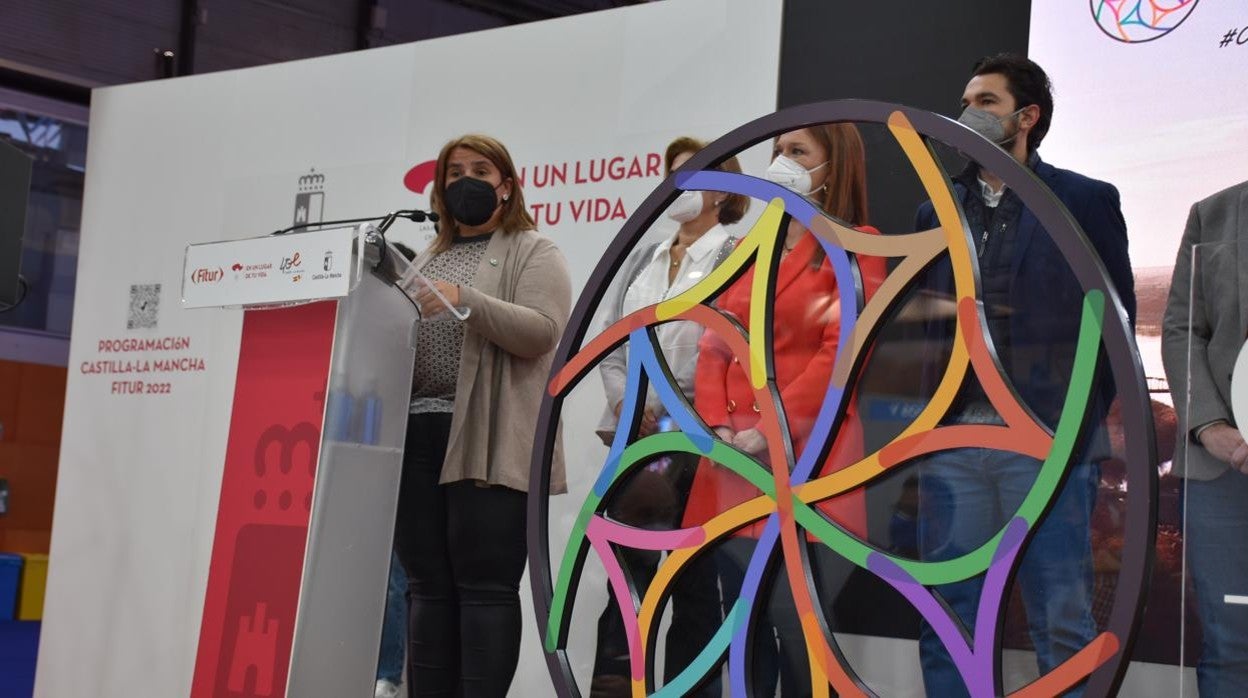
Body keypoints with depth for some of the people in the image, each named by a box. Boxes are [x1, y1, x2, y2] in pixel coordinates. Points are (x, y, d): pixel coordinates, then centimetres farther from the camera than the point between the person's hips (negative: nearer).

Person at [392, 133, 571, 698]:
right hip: (417, 435, 6)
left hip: (487, 442, -6)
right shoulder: (428, 259, 26)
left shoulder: (533, 253, 6)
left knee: (484, 585, -9)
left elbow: (543, 332, -9)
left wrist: (465, 301, -20)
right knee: (428, 585, 4)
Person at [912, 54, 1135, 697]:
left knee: (1063, 628, -2)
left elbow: (1116, 315, 2)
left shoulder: (1087, 200, 5)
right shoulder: (936, 212, 16)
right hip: (953, 445, 4)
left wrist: (1083, 421, -7)